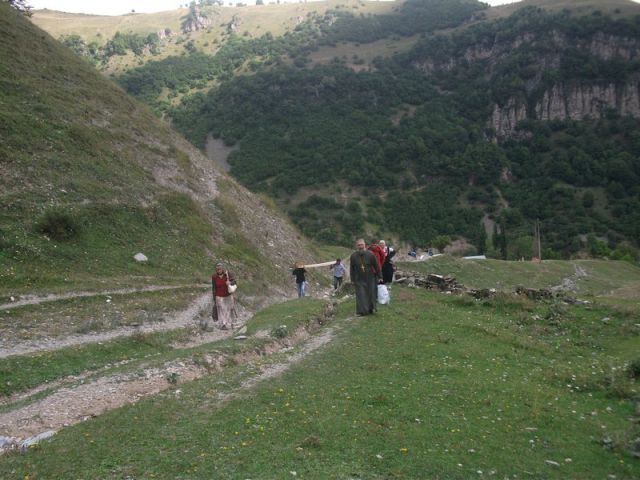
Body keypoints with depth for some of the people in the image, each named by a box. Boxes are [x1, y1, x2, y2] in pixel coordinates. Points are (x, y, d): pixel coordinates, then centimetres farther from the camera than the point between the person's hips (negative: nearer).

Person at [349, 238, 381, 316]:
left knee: (371, 295, 8)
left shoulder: (370, 255, -8)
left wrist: (379, 277, 1)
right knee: (361, 295, -5)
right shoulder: (353, 256, -4)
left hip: (370, 279, 0)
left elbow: (377, 266, 0)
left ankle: (371, 309, 25)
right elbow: (352, 269, 4)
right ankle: (363, 311, -1)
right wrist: (352, 280, 3)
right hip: (359, 280, 0)